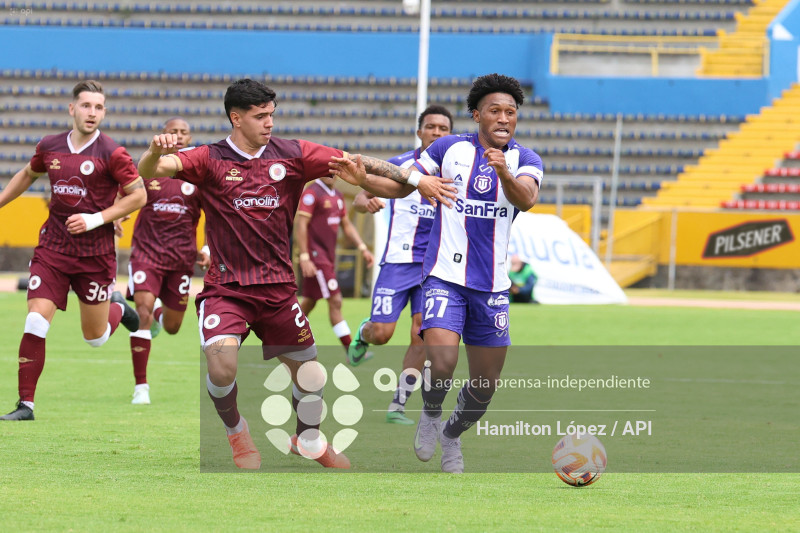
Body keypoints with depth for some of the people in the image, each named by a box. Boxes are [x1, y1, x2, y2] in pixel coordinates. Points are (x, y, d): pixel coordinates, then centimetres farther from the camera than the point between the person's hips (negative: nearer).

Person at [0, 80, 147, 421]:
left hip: (95, 254, -2)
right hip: (52, 248, 2)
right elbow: (28, 175, 23)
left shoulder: (111, 154, -10)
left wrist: (96, 219, -15)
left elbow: (138, 195, -7)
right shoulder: (50, 147, 3)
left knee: (96, 338, 9)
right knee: (36, 322, -12)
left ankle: (117, 308, 44)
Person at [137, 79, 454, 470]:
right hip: (225, 288, -3)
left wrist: (414, 179, -2)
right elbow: (149, 171, -17)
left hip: (278, 288, 3)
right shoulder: (210, 160, -5)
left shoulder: (291, 156, 2)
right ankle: (236, 433, 6)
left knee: (309, 374, 12)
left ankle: (309, 441, 42)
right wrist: (155, 152, -42)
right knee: (221, 367, -25)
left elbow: (355, 162, 4)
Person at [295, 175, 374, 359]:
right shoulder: (312, 193, -11)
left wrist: (362, 247, 10)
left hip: (328, 257, 9)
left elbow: (346, 225, 22)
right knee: (335, 301, -11)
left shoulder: (338, 196, 15)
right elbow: (300, 225, -15)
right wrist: (304, 258, -20)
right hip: (316, 257, -9)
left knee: (309, 302, 13)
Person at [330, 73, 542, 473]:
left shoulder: (525, 160, 1)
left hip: (491, 286, 2)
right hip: (444, 277, -2)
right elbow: (402, 184, 9)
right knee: (442, 365, -22)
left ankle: (452, 435, 36)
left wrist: (504, 173, -41)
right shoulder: (450, 148, 2)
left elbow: (525, 200, -20)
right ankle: (430, 415, 10)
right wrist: (363, 179, -11)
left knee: (485, 384, 7)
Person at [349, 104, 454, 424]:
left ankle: (398, 404, 1)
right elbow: (360, 199, 2)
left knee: (421, 335, -9)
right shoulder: (399, 166, 0)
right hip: (397, 262, -1)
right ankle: (363, 333, 29)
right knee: (381, 333, -9)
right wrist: (365, 202, -22)